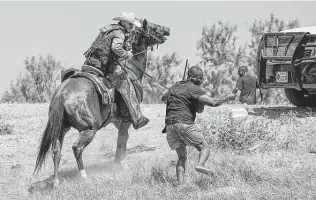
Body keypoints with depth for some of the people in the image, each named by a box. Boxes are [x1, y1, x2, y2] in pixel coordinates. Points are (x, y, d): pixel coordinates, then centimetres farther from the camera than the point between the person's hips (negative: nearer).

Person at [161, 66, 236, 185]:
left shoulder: (175, 86, 20)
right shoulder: (194, 89, -3)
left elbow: (163, 99, 38)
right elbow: (213, 103, -12)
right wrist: (228, 98, 1)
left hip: (170, 125, 7)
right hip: (185, 123, -6)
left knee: (182, 157, 14)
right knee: (205, 148, 3)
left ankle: (180, 185, -2)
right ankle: (200, 165, -29)